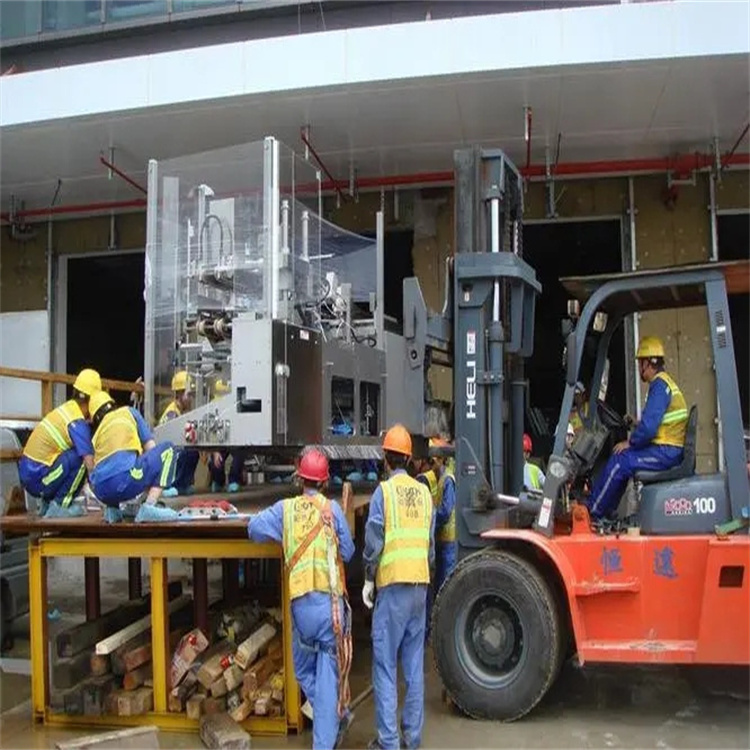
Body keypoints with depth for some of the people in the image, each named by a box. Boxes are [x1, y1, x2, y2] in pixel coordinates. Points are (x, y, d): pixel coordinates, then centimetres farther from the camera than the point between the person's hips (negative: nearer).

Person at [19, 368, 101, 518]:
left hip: (26, 473, 9)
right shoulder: (78, 423, -18)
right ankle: (59, 505, -8)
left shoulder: (68, 408, 8)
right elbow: (90, 465, -21)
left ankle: (47, 504, 17)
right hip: (38, 478, -9)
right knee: (81, 458, -17)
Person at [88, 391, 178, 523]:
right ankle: (149, 507, -5)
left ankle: (112, 508, 13)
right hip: (125, 480, -6)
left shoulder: (97, 434, 30)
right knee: (167, 449, 14)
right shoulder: (129, 412, 24)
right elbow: (150, 448, 20)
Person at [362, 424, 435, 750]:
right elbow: (431, 542, 11)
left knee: (386, 665, 1)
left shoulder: (384, 491, -7)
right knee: (414, 663, 12)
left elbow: (373, 542, -9)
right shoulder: (424, 492, 7)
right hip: (420, 584, 5)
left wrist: (368, 580, 1)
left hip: (392, 586, -5)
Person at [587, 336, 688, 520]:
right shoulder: (665, 381, 17)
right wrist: (637, 425, 11)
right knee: (622, 460, 13)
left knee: (619, 462, -11)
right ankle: (606, 511, 15)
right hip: (670, 451, 10)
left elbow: (649, 427, -23)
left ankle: (593, 513, -1)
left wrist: (630, 443, -9)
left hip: (665, 452, -10)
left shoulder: (659, 385, -15)